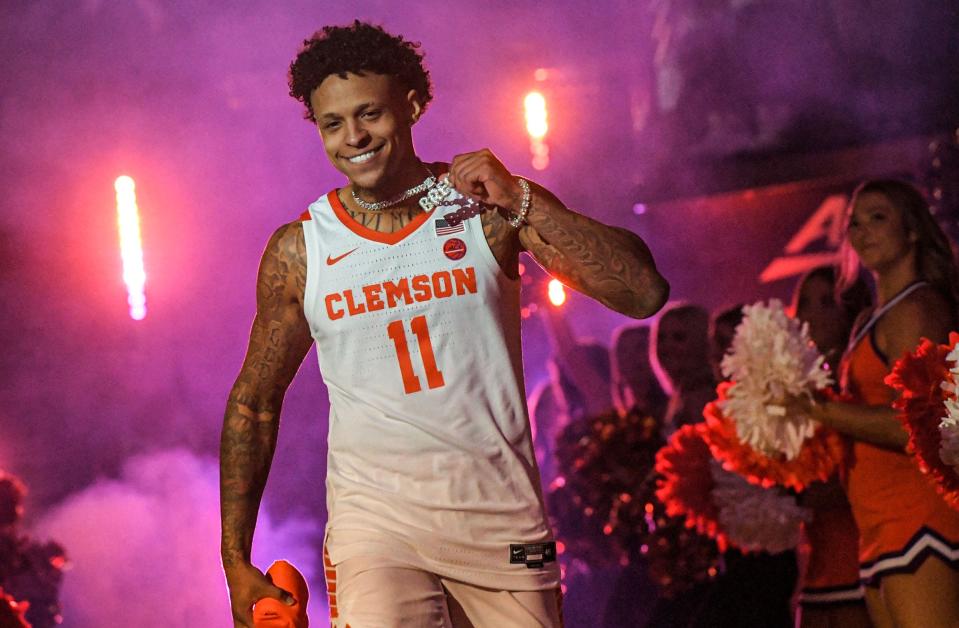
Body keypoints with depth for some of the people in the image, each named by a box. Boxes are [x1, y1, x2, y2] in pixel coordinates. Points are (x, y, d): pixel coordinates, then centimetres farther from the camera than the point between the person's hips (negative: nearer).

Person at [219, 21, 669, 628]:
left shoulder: (489, 211, -1)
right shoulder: (299, 251, 1)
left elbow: (644, 292, -10)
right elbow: (253, 404, 11)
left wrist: (520, 201, -17)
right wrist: (236, 563, 8)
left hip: (503, 521, 1)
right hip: (377, 521, -1)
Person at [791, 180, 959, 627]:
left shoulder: (918, 309, -7)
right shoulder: (869, 322, 21)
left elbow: (912, 425, -16)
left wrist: (816, 409, -16)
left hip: (918, 516, -10)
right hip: (881, 524, 10)